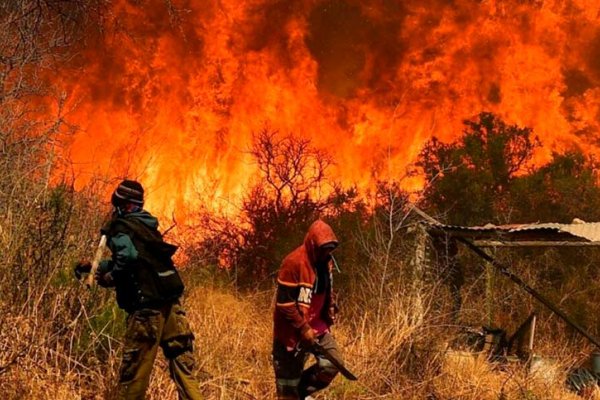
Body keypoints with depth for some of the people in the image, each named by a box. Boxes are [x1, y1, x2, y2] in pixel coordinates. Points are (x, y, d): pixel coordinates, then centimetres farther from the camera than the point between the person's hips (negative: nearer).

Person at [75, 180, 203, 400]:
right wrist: (96, 267, 32)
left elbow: (128, 257, -24)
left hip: (147, 306, -7)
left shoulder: (120, 227, -4)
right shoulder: (144, 225, 20)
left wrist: (110, 278, -8)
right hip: (170, 303, 7)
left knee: (134, 368, 3)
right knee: (181, 362, 6)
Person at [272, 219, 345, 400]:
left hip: (318, 326, 7)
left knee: (333, 363, -4)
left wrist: (330, 313, 11)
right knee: (289, 378, 2)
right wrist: (303, 328, -20)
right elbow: (284, 302, -22)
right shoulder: (294, 263, -23)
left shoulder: (326, 262, 1)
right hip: (293, 331, -7)